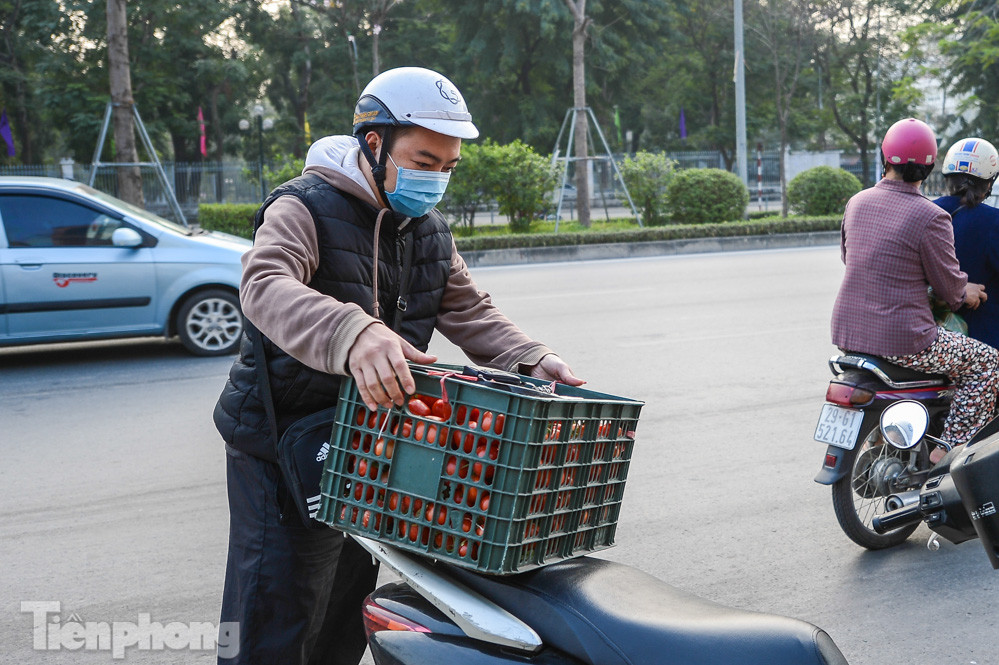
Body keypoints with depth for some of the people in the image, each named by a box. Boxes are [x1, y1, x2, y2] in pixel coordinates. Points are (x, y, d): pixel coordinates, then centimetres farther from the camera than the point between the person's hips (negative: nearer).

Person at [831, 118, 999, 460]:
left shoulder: (857, 202, 5)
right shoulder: (931, 217, -15)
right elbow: (950, 285, -8)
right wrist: (964, 294, 17)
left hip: (847, 330, 8)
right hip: (901, 339, -8)